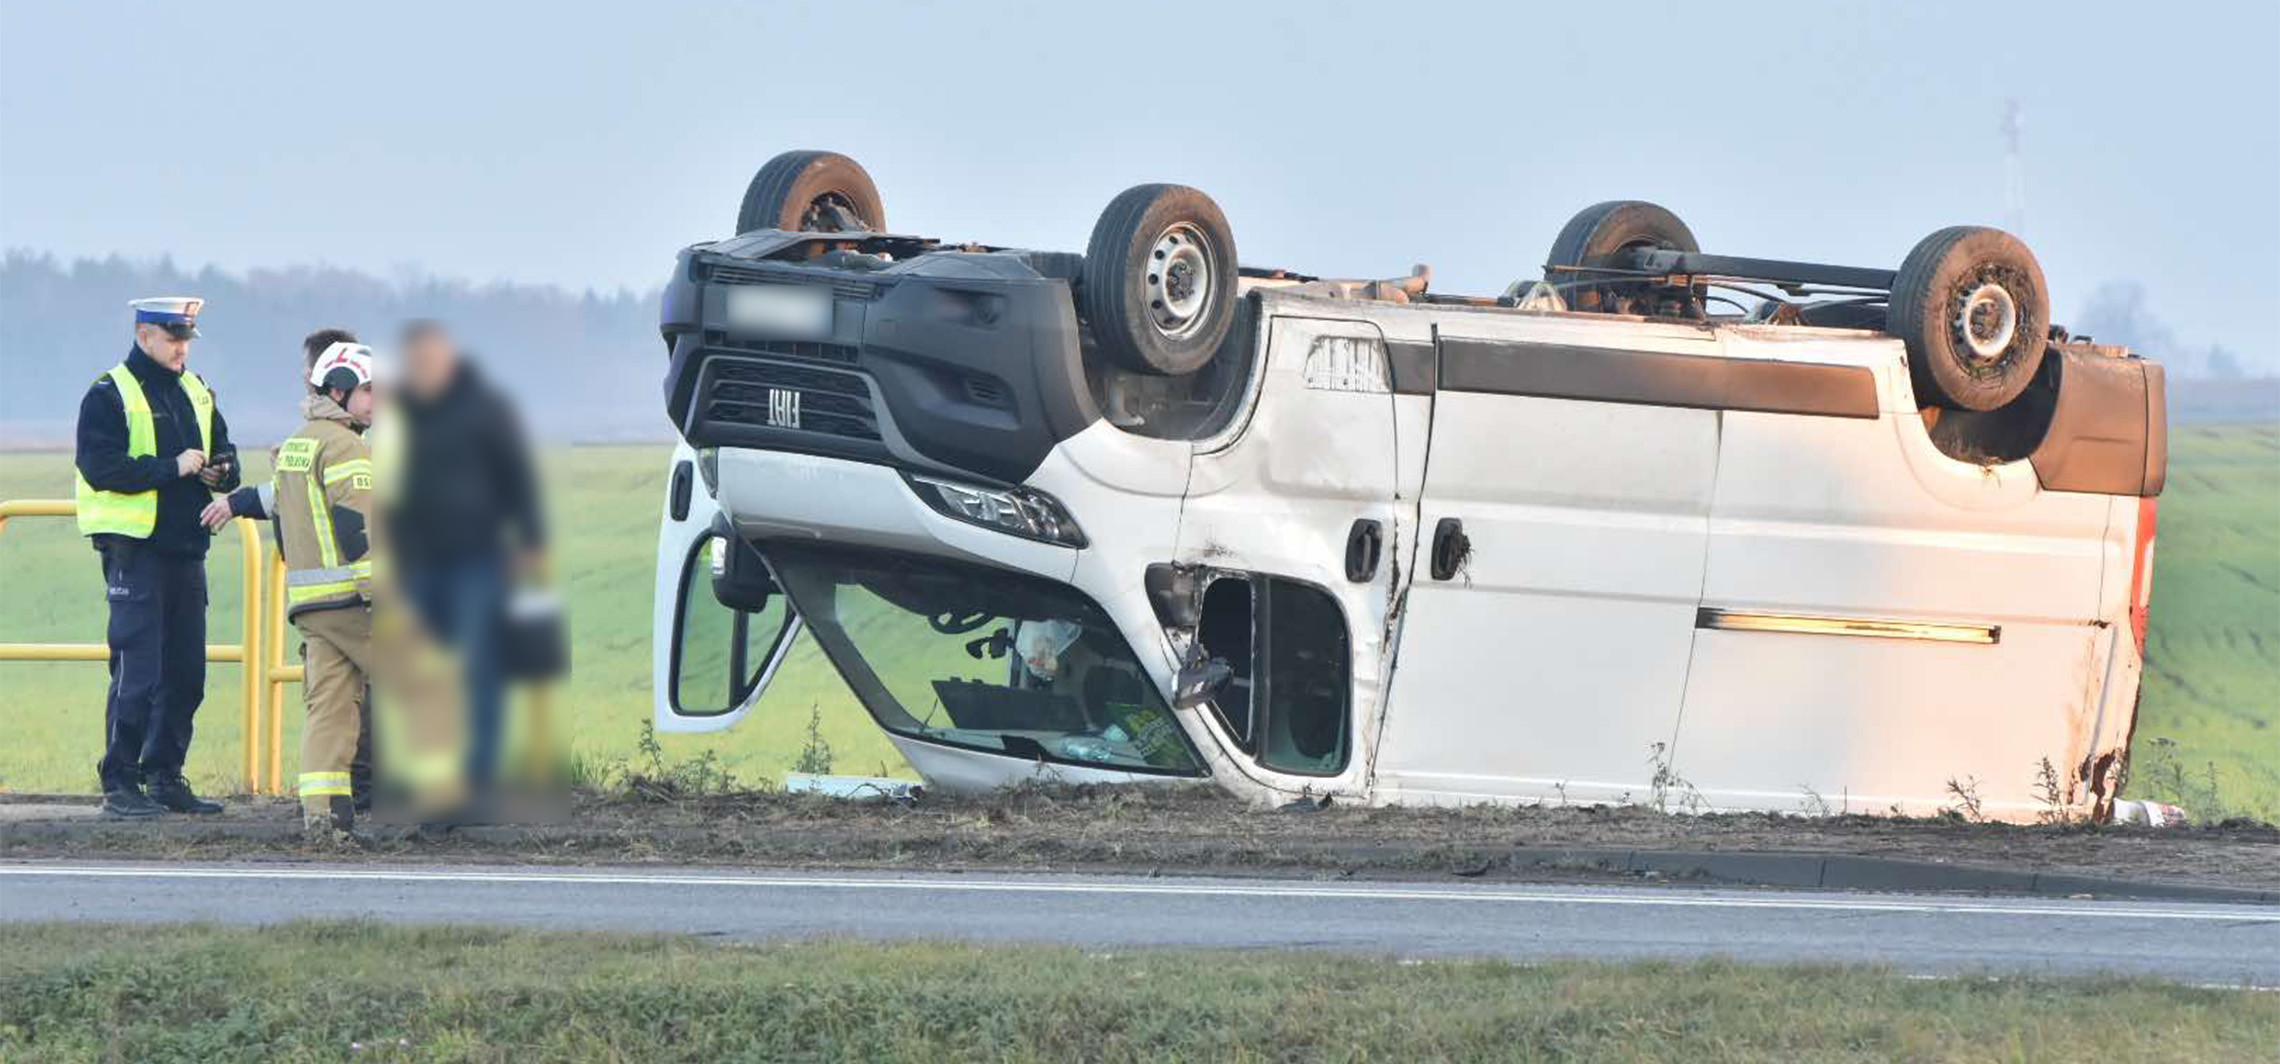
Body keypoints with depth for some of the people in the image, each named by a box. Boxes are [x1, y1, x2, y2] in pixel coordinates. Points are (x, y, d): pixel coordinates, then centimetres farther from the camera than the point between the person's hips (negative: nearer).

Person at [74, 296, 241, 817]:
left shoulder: (196, 393, 15)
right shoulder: (109, 395, -6)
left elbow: (226, 457, 22)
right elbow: (100, 467, -17)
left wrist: (221, 471, -2)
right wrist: (173, 468, -20)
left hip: (186, 549, 7)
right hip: (135, 547, -7)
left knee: (185, 671, 8)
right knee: (136, 671, -8)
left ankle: (165, 776, 17)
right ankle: (119, 784, -3)